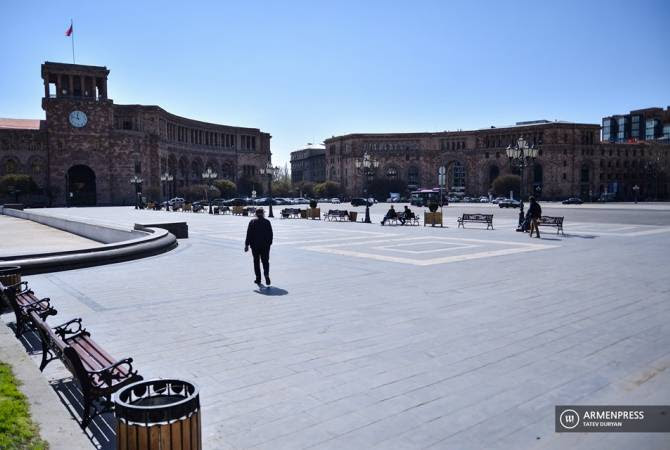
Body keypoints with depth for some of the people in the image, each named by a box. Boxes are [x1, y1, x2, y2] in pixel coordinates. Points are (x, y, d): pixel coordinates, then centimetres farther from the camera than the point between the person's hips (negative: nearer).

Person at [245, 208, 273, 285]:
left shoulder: (252, 222, -3)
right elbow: (271, 234, 2)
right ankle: (266, 275, -15)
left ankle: (258, 278, 10)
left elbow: (249, 234, -5)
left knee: (256, 262, 9)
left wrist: (247, 244, -3)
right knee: (265, 261, 7)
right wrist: (269, 243, 12)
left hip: (255, 245, -1)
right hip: (265, 245, 1)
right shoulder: (267, 222, 1)